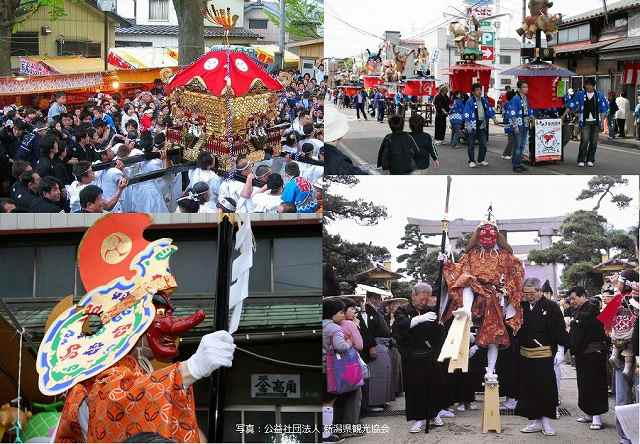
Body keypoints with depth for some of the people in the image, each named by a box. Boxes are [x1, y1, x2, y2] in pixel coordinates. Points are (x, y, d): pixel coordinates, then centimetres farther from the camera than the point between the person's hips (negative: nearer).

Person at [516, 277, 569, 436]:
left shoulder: (551, 307, -4)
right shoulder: (522, 306, 8)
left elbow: (560, 330, -5)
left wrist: (560, 350, -10)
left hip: (544, 355, -5)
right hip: (525, 355, 5)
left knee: (546, 388, -2)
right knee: (529, 389, 7)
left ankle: (546, 420, 9)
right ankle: (535, 421, 16)